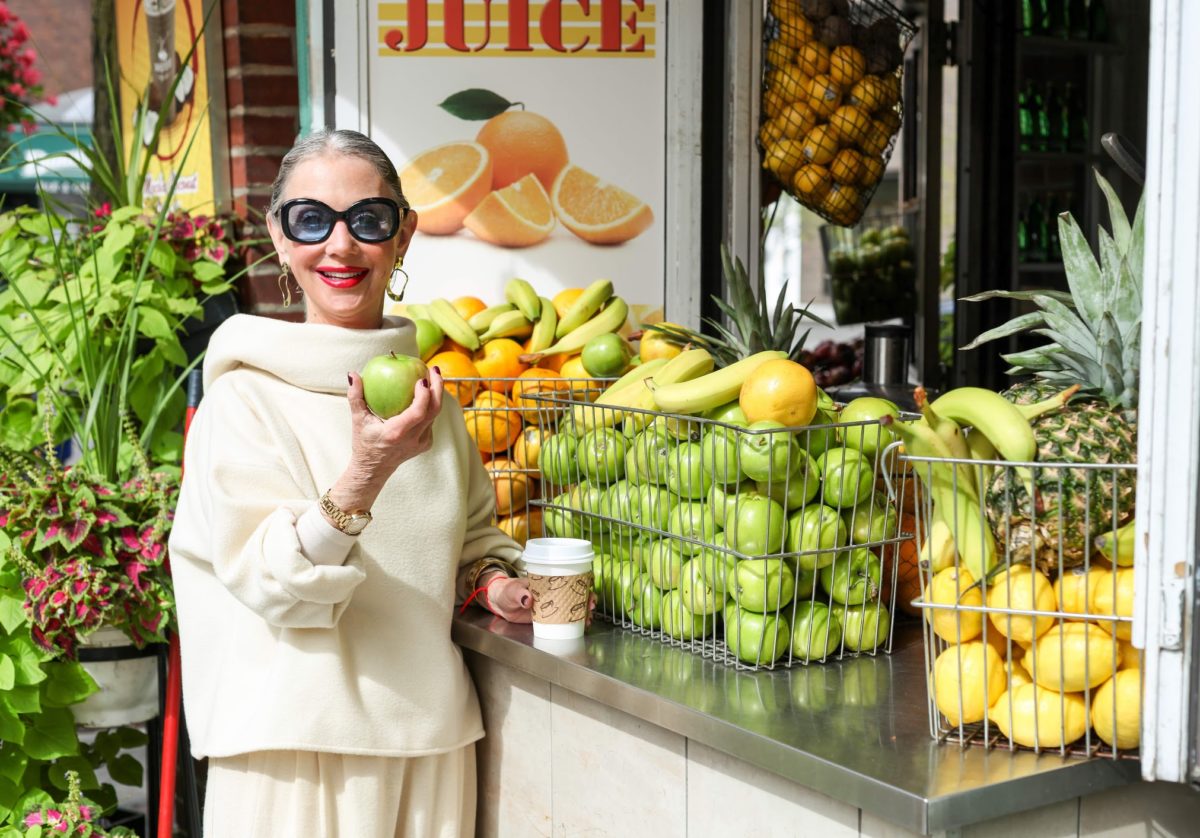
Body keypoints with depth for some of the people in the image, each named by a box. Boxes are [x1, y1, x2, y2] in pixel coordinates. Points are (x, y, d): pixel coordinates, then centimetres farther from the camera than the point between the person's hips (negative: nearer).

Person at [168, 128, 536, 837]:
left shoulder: (428, 395, 8)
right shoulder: (246, 397, -9)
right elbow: (270, 585, -17)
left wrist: (492, 582, 0)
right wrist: (363, 477, -30)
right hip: (300, 742, -5)